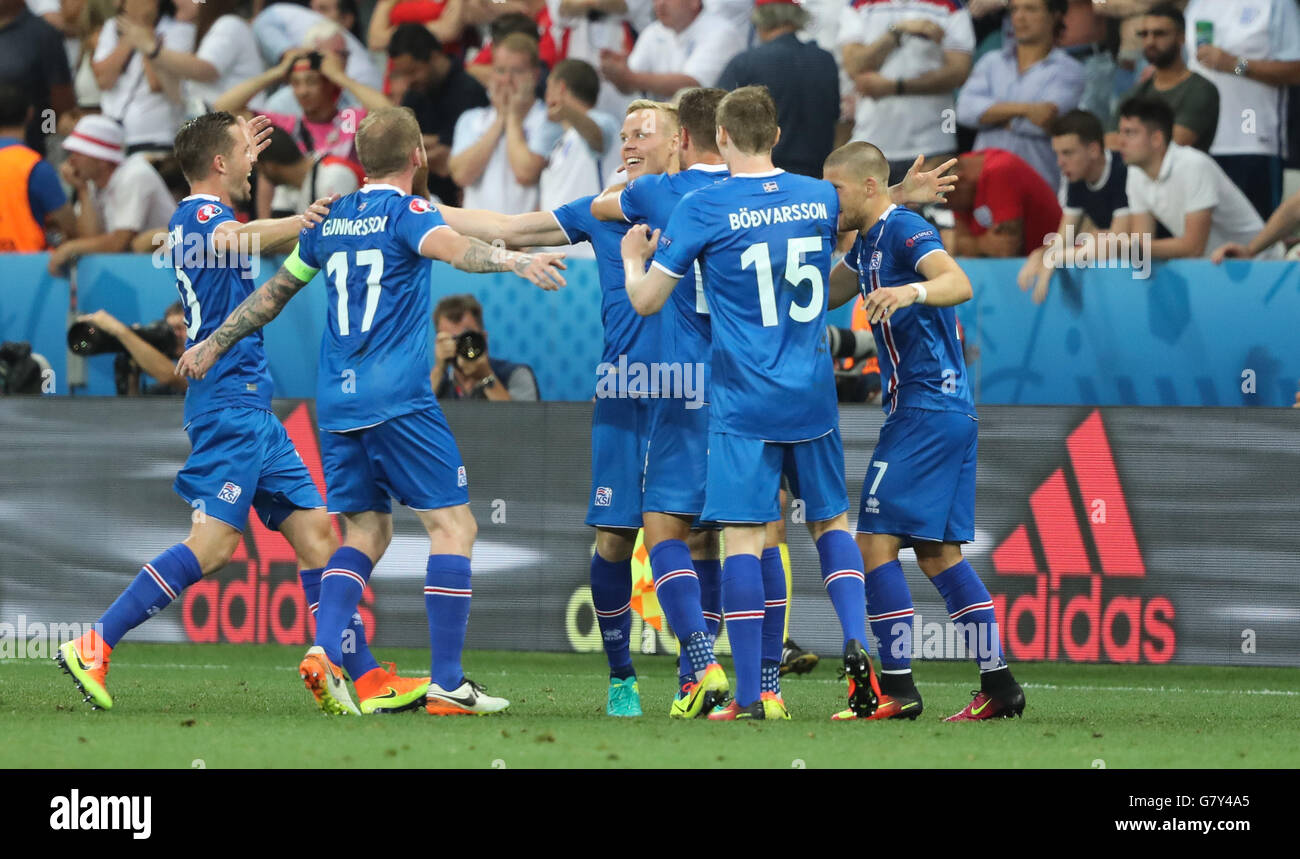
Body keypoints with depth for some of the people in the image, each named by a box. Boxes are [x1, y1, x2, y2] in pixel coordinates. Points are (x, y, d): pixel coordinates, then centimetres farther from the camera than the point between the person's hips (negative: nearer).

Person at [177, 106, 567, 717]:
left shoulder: (331, 219, 15)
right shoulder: (405, 211, -4)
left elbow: (276, 291, 24)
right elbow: (450, 247, -26)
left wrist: (215, 343, 35)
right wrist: (516, 261, -41)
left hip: (336, 402, 7)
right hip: (398, 398, -7)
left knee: (367, 532, 14)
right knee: (453, 526, -2)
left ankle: (324, 652, -7)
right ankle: (447, 684, -8)